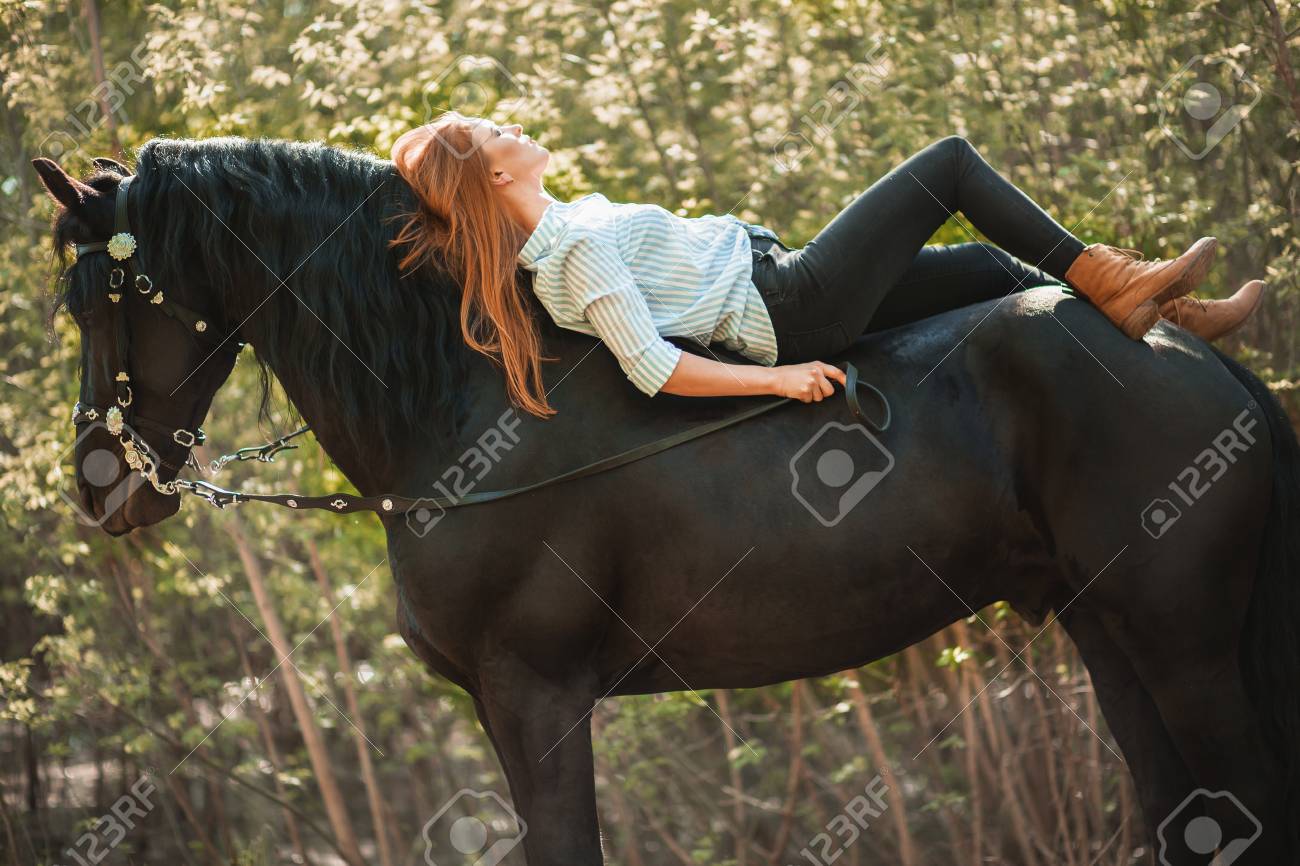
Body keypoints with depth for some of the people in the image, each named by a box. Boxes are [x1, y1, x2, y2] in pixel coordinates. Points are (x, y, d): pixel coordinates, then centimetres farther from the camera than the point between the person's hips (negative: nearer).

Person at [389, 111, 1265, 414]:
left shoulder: (564, 223, 5)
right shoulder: (582, 249, -24)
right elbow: (652, 367, -28)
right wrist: (778, 378, -24)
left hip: (775, 281, 10)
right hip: (793, 313, -10)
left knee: (988, 269, 14)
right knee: (952, 164, -4)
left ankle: (1170, 314, 22)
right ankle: (1114, 284, 5)